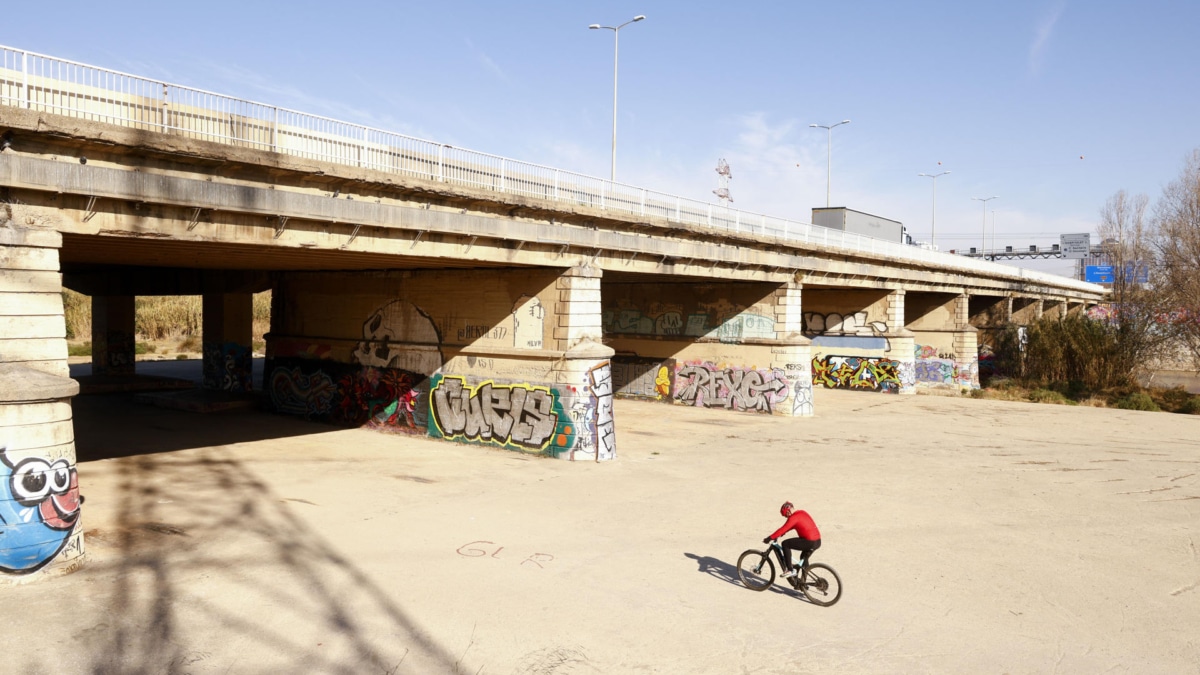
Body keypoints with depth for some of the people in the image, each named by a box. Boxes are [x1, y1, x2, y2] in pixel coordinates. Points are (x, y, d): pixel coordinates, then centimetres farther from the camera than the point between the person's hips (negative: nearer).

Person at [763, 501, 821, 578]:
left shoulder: (793, 517, -12)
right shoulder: (802, 512, 15)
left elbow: (783, 529, -17)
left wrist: (770, 538, -13)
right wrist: (783, 532, 30)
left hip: (810, 542, -10)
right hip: (818, 541, 10)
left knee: (785, 544, -4)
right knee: (804, 558, 30)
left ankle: (790, 570, -4)